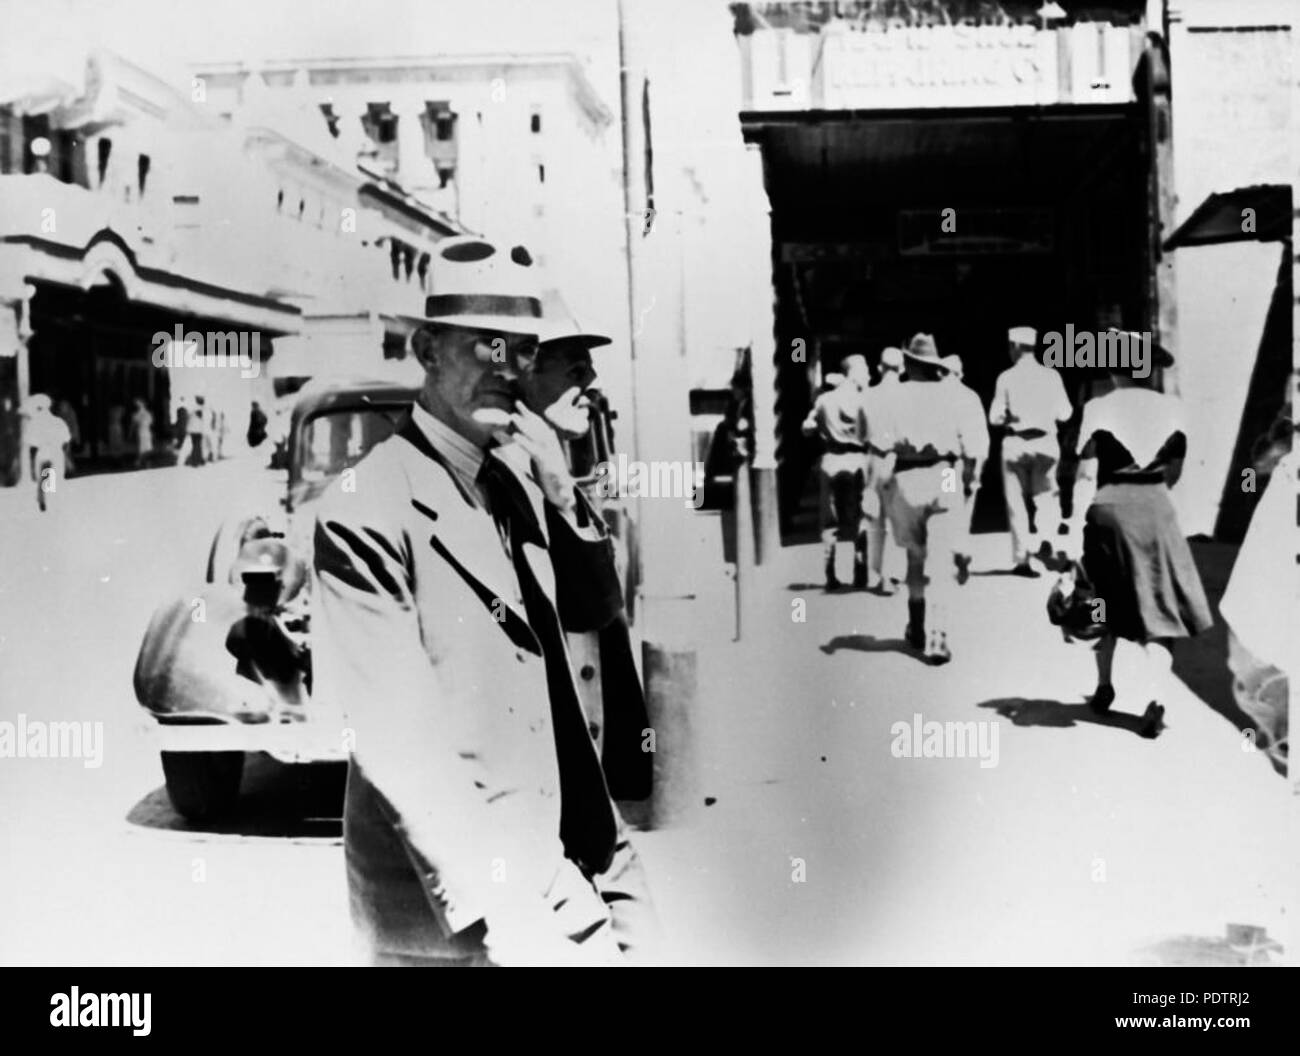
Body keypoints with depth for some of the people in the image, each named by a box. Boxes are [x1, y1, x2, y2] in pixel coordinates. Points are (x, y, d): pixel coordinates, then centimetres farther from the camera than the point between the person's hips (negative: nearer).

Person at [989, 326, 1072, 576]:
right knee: (1046, 496, 13)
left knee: (1016, 501, 8)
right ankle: (1047, 538, -13)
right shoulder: (1051, 375, 0)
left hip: (1015, 442, -1)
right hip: (1045, 442, 1)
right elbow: (1064, 413, 2)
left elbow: (995, 417, -6)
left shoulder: (1006, 378, -5)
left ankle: (1021, 559, 10)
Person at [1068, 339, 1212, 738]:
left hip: (1108, 509, 0)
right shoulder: (1170, 407, 5)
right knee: (1159, 609, 4)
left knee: (1106, 604, 18)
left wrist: (1077, 525, -9)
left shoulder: (1098, 409, -2)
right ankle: (1154, 699, -12)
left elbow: (1087, 474, -9)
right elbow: (1175, 471, 11)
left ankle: (1104, 688, 31)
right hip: (1155, 510, 1)